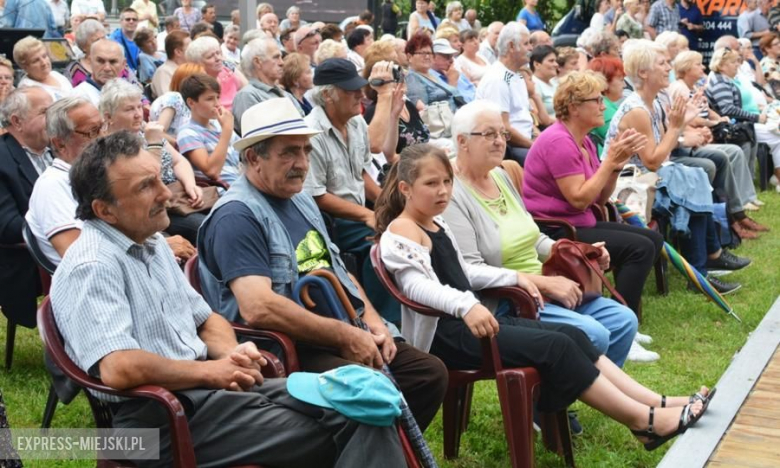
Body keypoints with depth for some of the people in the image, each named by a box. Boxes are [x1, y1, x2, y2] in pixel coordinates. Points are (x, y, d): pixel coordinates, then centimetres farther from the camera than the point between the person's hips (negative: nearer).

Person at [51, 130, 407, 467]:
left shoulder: (151, 243, 15)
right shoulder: (92, 265, -15)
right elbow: (119, 369, -28)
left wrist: (232, 354, -1)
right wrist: (211, 371, -15)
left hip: (209, 388, 9)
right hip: (161, 417, -9)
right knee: (328, 437, -15)